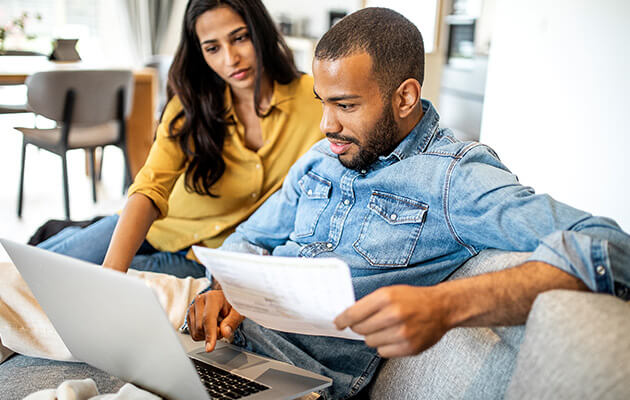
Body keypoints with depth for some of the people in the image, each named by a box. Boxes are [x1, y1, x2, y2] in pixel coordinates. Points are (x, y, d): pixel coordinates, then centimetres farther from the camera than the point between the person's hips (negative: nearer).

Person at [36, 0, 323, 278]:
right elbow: (149, 189, -23)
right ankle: (71, 236, 23)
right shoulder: (189, 105, -12)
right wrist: (111, 269, -42)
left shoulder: (310, 99, -15)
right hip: (157, 228, 2)